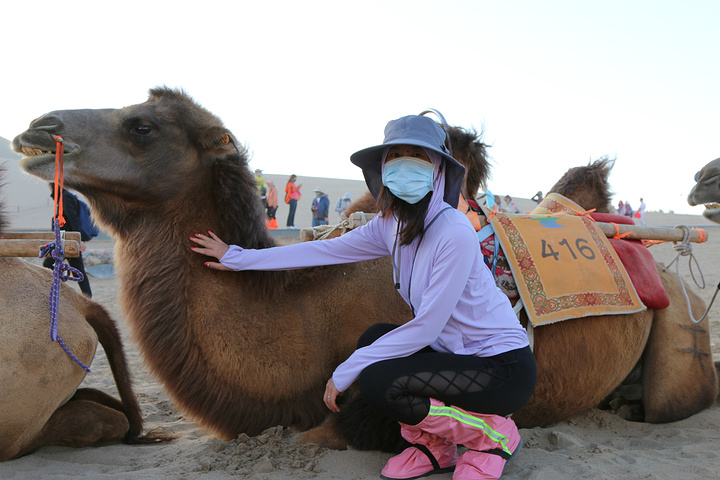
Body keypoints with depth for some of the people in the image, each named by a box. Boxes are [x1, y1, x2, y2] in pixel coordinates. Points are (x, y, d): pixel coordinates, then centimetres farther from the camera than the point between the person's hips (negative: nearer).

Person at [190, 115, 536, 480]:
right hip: (457, 351, 8)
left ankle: (495, 433, 0)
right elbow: (325, 250, 8)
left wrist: (346, 371, -16)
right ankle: (434, 448, 12)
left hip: (504, 366, -8)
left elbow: (426, 327, -23)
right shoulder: (390, 225, 1)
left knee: (378, 383, -19)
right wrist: (239, 257, 12)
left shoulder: (454, 232, -24)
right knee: (374, 339, -2)